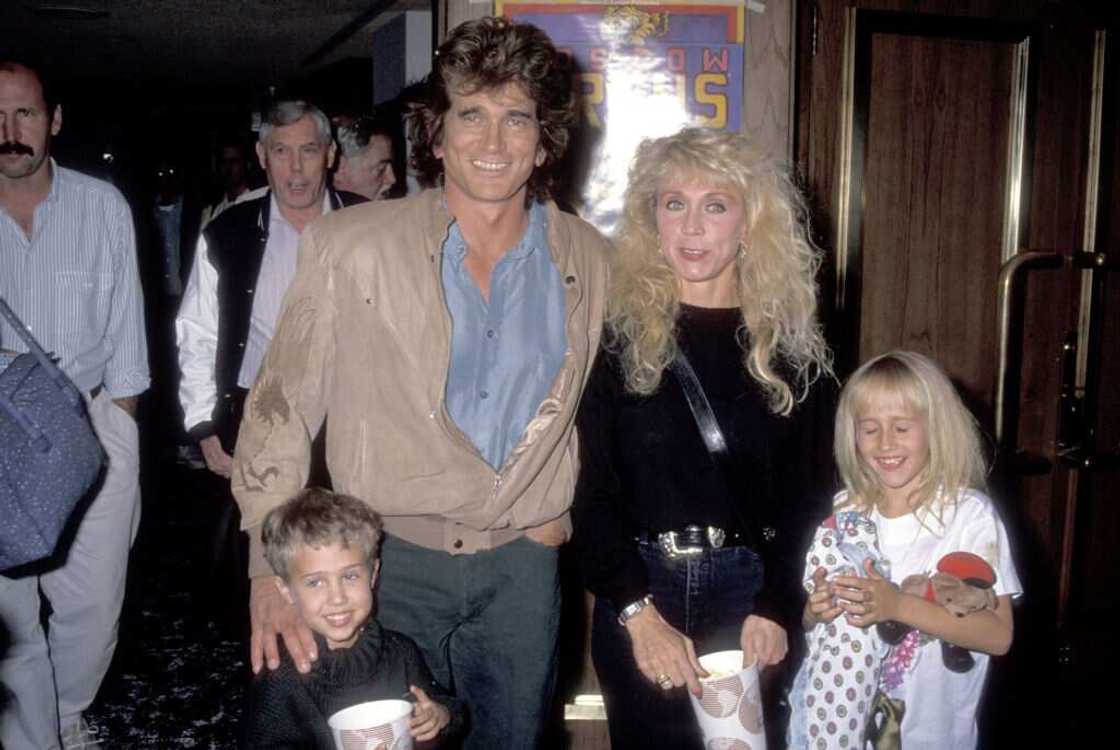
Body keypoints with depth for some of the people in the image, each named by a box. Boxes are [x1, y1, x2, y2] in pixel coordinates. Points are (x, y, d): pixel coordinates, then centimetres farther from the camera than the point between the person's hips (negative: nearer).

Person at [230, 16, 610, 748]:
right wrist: (272, 567, -12)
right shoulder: (351, 247, -10)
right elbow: (282, 407, -7)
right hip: (389, 558, -2)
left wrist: (559, 513, 4)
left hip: (523, 564, 3)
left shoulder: (590, 262, -1)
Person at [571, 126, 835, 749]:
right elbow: (592, 490, -5)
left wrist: (777, 606, -9)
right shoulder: (617, 335, -2)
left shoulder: (791, 346, 3)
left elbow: (810, 492, 3)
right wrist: (637, 611, -15)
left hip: (751, 592, 1)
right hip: (638, 591, -1)